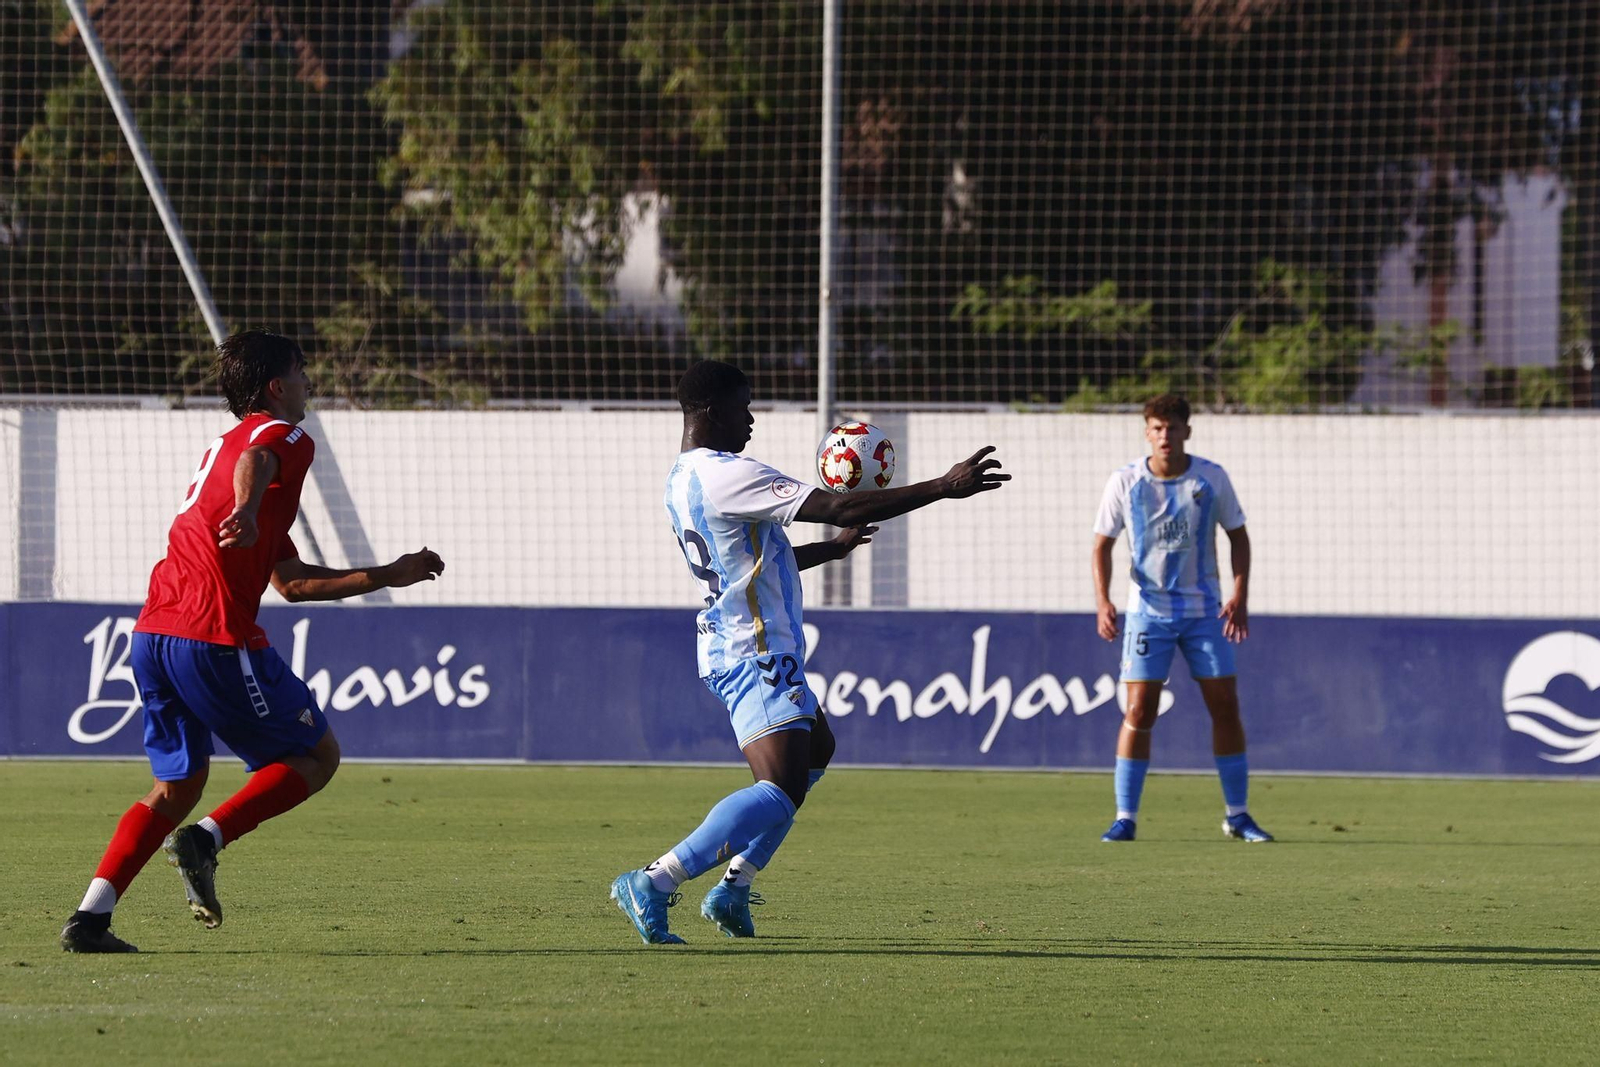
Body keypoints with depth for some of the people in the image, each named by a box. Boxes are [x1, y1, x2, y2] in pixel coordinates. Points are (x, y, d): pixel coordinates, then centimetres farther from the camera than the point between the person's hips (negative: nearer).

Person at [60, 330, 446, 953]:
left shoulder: (217, 449, 31)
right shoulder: (284, 436, 3)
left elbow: (291, 580, 33)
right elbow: (254, 463, -25)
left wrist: (386, 576, 37)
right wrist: (247, 511, -47)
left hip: (152, 636, 8)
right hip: (215, 639, -8)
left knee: (178, 785, 18)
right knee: (318, 755, 7)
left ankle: (91, 918, 3)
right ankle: (204, 841, -11)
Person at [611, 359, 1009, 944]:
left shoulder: (683, 479, 13)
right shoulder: (726, 475, -19)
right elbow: (839, 507, -23)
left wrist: (832, 548, 31)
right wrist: (944, 487, -19)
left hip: (729, 648, 11)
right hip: (757, 655, -11)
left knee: (816, 749, 27)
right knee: (780, 791, -18)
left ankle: (733, 889, 21)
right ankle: (653, 884, -24)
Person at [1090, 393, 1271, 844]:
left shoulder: (1211, 479, -4)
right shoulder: (1125, 482, -6)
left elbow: (1238, 536, 6)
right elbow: (1102, 545, 0)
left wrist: (1240, 595, -7)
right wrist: (1103, 601, -14)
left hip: (1204, 609, 1)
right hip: (1148, 610, -1)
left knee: (1225, 706, -1)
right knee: (1139, 711, -8)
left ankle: (1237, 814, 11)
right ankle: (1125, 817, 0)